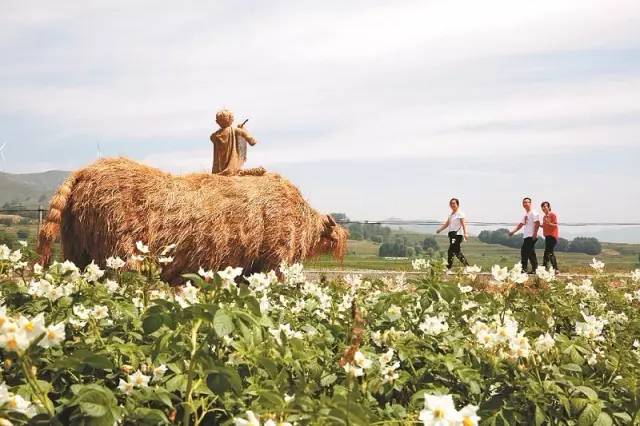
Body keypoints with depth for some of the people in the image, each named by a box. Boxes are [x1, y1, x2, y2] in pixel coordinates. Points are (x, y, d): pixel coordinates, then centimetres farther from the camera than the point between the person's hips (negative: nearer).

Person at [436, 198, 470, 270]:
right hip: (451, 234, 8)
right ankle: (466, 265, 22)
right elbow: (446, 224, 19)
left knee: (451, 251, -11)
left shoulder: (460, 214, -7)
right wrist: (439, 229, 7)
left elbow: (463, 224, -17)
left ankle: (448, 267, -9)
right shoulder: (451, 215, 18)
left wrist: (465, 233, -29)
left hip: (458, 234, -8)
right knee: (457, 251, 12)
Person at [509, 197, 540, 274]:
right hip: (526, 236, 10)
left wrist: (535, 234, -24)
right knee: (523, 252, 10)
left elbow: (537, 223, -16)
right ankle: (523, 269, 15)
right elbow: (521, 224, 26)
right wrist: (513, 231, 19)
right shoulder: (525, 214, 21)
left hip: (531, 236, -10)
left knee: (531, 252, -11)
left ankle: (534, 269, -8)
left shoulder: (533, 213, -7)